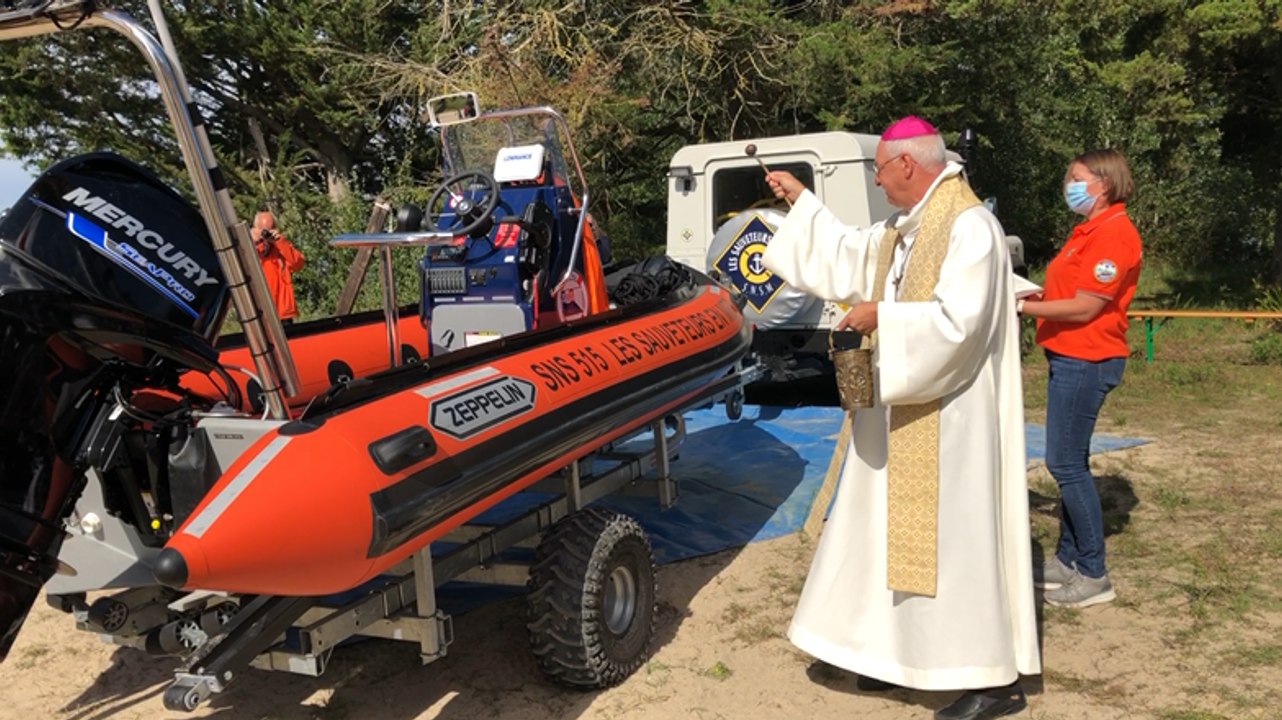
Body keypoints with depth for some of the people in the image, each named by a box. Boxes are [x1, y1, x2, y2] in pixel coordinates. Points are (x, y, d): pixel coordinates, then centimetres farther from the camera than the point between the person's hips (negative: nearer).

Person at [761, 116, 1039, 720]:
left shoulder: (969, 227, -18)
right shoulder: (902, 228, 11)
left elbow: (958, 322, -27)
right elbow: (849, 255, 26)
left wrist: (880, 316, -18)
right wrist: (801, 201, 26)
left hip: (948, 419, -10)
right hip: (903, 411, 10)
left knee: (957, 536, -3)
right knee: (897, 532, 16)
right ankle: (902, 653, 30)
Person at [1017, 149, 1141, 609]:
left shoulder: (1113, 234, -16)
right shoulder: (1090, 230, 16)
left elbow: (1083, 308, -19)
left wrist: (1022, 307, -15)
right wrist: (1026, 293, 4)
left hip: (1086, 361, -10)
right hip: (1071, 359, 10)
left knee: (1066, 463, -7)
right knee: (1069, 462, 14)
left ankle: (1093, 576, 2)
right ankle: (1068, 560, 23)